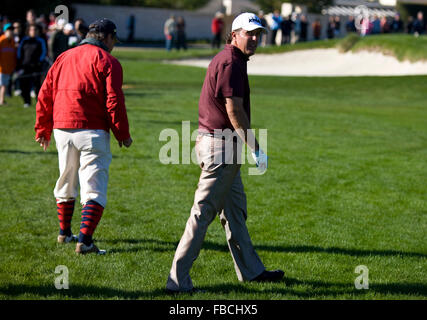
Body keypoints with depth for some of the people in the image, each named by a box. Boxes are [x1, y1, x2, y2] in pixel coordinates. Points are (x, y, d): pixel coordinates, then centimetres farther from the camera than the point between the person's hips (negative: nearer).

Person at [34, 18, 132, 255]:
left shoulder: (64, 58, 15)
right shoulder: (107, 61, -4)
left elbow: (45, 95, 14)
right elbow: (114, 101, -11)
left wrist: (42, 129, 21)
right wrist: (123, 134, -4)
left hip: (62, 130, 6)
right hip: (92, 132, -6)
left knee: (66, 182, 21)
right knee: (94, 188, -4)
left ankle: (64, 233, 33)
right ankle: (84, 240, -14)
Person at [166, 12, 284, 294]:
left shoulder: (224, 59, 16)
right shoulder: (231, 63, -16)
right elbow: (234, 111, -20)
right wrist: (256, 148, -17)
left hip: (212, 141, 11)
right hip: (221, 145, -11)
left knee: (235, 208, 18)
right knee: (203, 212, -9)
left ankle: (251, 270, 29)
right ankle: (179, 280, -7)